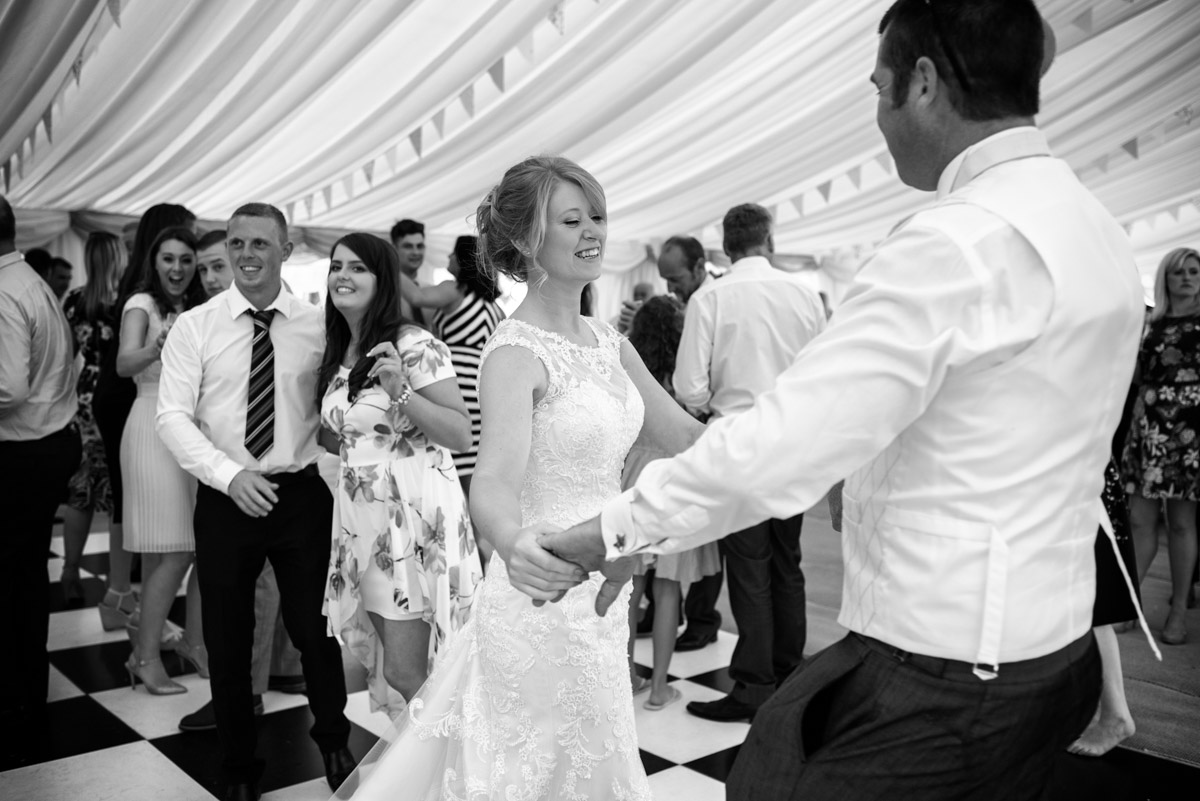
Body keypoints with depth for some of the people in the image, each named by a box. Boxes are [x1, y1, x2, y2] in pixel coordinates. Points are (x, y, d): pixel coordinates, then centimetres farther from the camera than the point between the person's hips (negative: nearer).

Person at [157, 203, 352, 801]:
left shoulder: (317, 326, 0)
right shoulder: (194, 327, -1)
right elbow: (173, 416, -7)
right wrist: (230, 474, -18)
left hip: (302, 495, 0)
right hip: (225, 498, 1)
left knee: (314, 627, 10)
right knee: (227, 639, 12)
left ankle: (332, 741, 37)